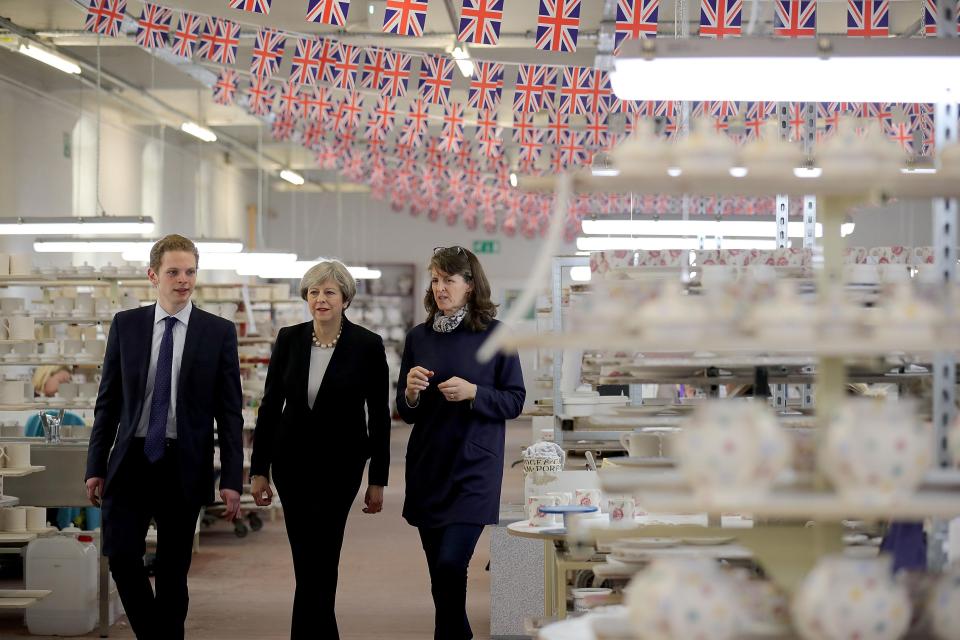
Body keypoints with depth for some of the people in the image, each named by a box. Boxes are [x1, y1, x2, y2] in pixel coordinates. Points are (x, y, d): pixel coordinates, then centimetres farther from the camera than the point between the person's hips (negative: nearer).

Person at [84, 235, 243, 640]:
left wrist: (231, 479, -5)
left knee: (173, 569, 5)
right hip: (131, 460, 1)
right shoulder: (125, 325, 5)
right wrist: (95, 466, 4)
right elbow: (107, 401, 8)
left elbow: (230, 412, 0)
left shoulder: (219, 332, 0)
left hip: (184, 467, -1)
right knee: (121, 554, -10)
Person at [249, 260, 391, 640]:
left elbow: (379, 416, -3)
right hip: (292, 462, 3)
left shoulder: (367, 346, -7)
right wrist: (258, 469, 2)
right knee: (313, 562, 7)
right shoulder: (289, 339, 0)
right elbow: (270, 405, 4)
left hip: (339, 465, -3)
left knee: (314, 564, -6)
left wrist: (378, 480, -3)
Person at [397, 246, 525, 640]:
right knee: (439, 571, 10)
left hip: (474, 467, -4)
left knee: (450, 564, -16)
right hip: (428, 466, 4)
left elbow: (514, 401, -2)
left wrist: (473, 392, -18)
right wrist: (410, 393, -10)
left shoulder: (494, 335, -3)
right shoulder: (419, 337, 7)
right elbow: (406, 413, 12)